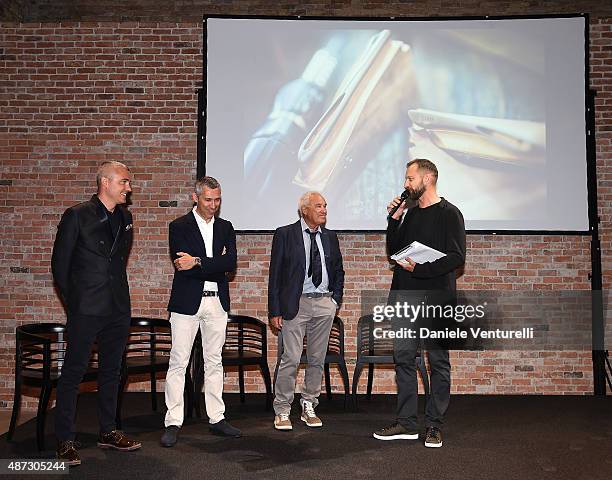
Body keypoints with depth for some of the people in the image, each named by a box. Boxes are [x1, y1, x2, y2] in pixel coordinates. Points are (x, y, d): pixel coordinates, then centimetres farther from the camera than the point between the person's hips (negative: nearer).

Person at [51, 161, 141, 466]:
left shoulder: (125, 218, 11)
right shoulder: (77, 215, -6)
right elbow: (60, 263, -3)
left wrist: (117, 294, 15)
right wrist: (73, 302, -1)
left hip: (118, 309, 6)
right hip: (86, 311, -6)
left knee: (111, 371, 12)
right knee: (73, 372, 0)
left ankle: (107, 432, 23)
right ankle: (65, 440, 7)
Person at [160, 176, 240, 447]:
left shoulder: (225, 228, 9)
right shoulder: (179, 227, -3)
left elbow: (231, 264, -6)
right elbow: (184, 267, -15)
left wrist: (198, 262, -15)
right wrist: (216, 266, -10)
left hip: (217, 302, 4)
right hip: (187, 302, -4)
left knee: (214, 362, 11)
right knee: (178, 363, -1)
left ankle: (217, 418, 19)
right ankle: (173, 423, 5)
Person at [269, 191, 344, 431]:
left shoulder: (330, 237, 11)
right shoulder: (285, 234, -3)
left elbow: (338, 270, 20)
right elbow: (275, 274, -4)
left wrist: (336, 299, 8)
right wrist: (274, 310, -8)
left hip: (324, 304, 5)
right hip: (296, 303, -4)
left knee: (317, 359, 10)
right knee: (290, 359, -5)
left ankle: (309, 407, 23)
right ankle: (282, 411, 8)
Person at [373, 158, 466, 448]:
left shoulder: (448, 213, -5)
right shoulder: (410, 213, 16)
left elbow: (456, 258, -12)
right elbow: (394, 250, 15)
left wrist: (420, 268, -20)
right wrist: (394, 219, 4)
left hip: (436, 298, -6)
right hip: (406, 296, 7)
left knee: (438, 361, 3)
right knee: (403, 357, 6)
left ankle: (434, 425, 11)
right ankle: (406, 423, 13)